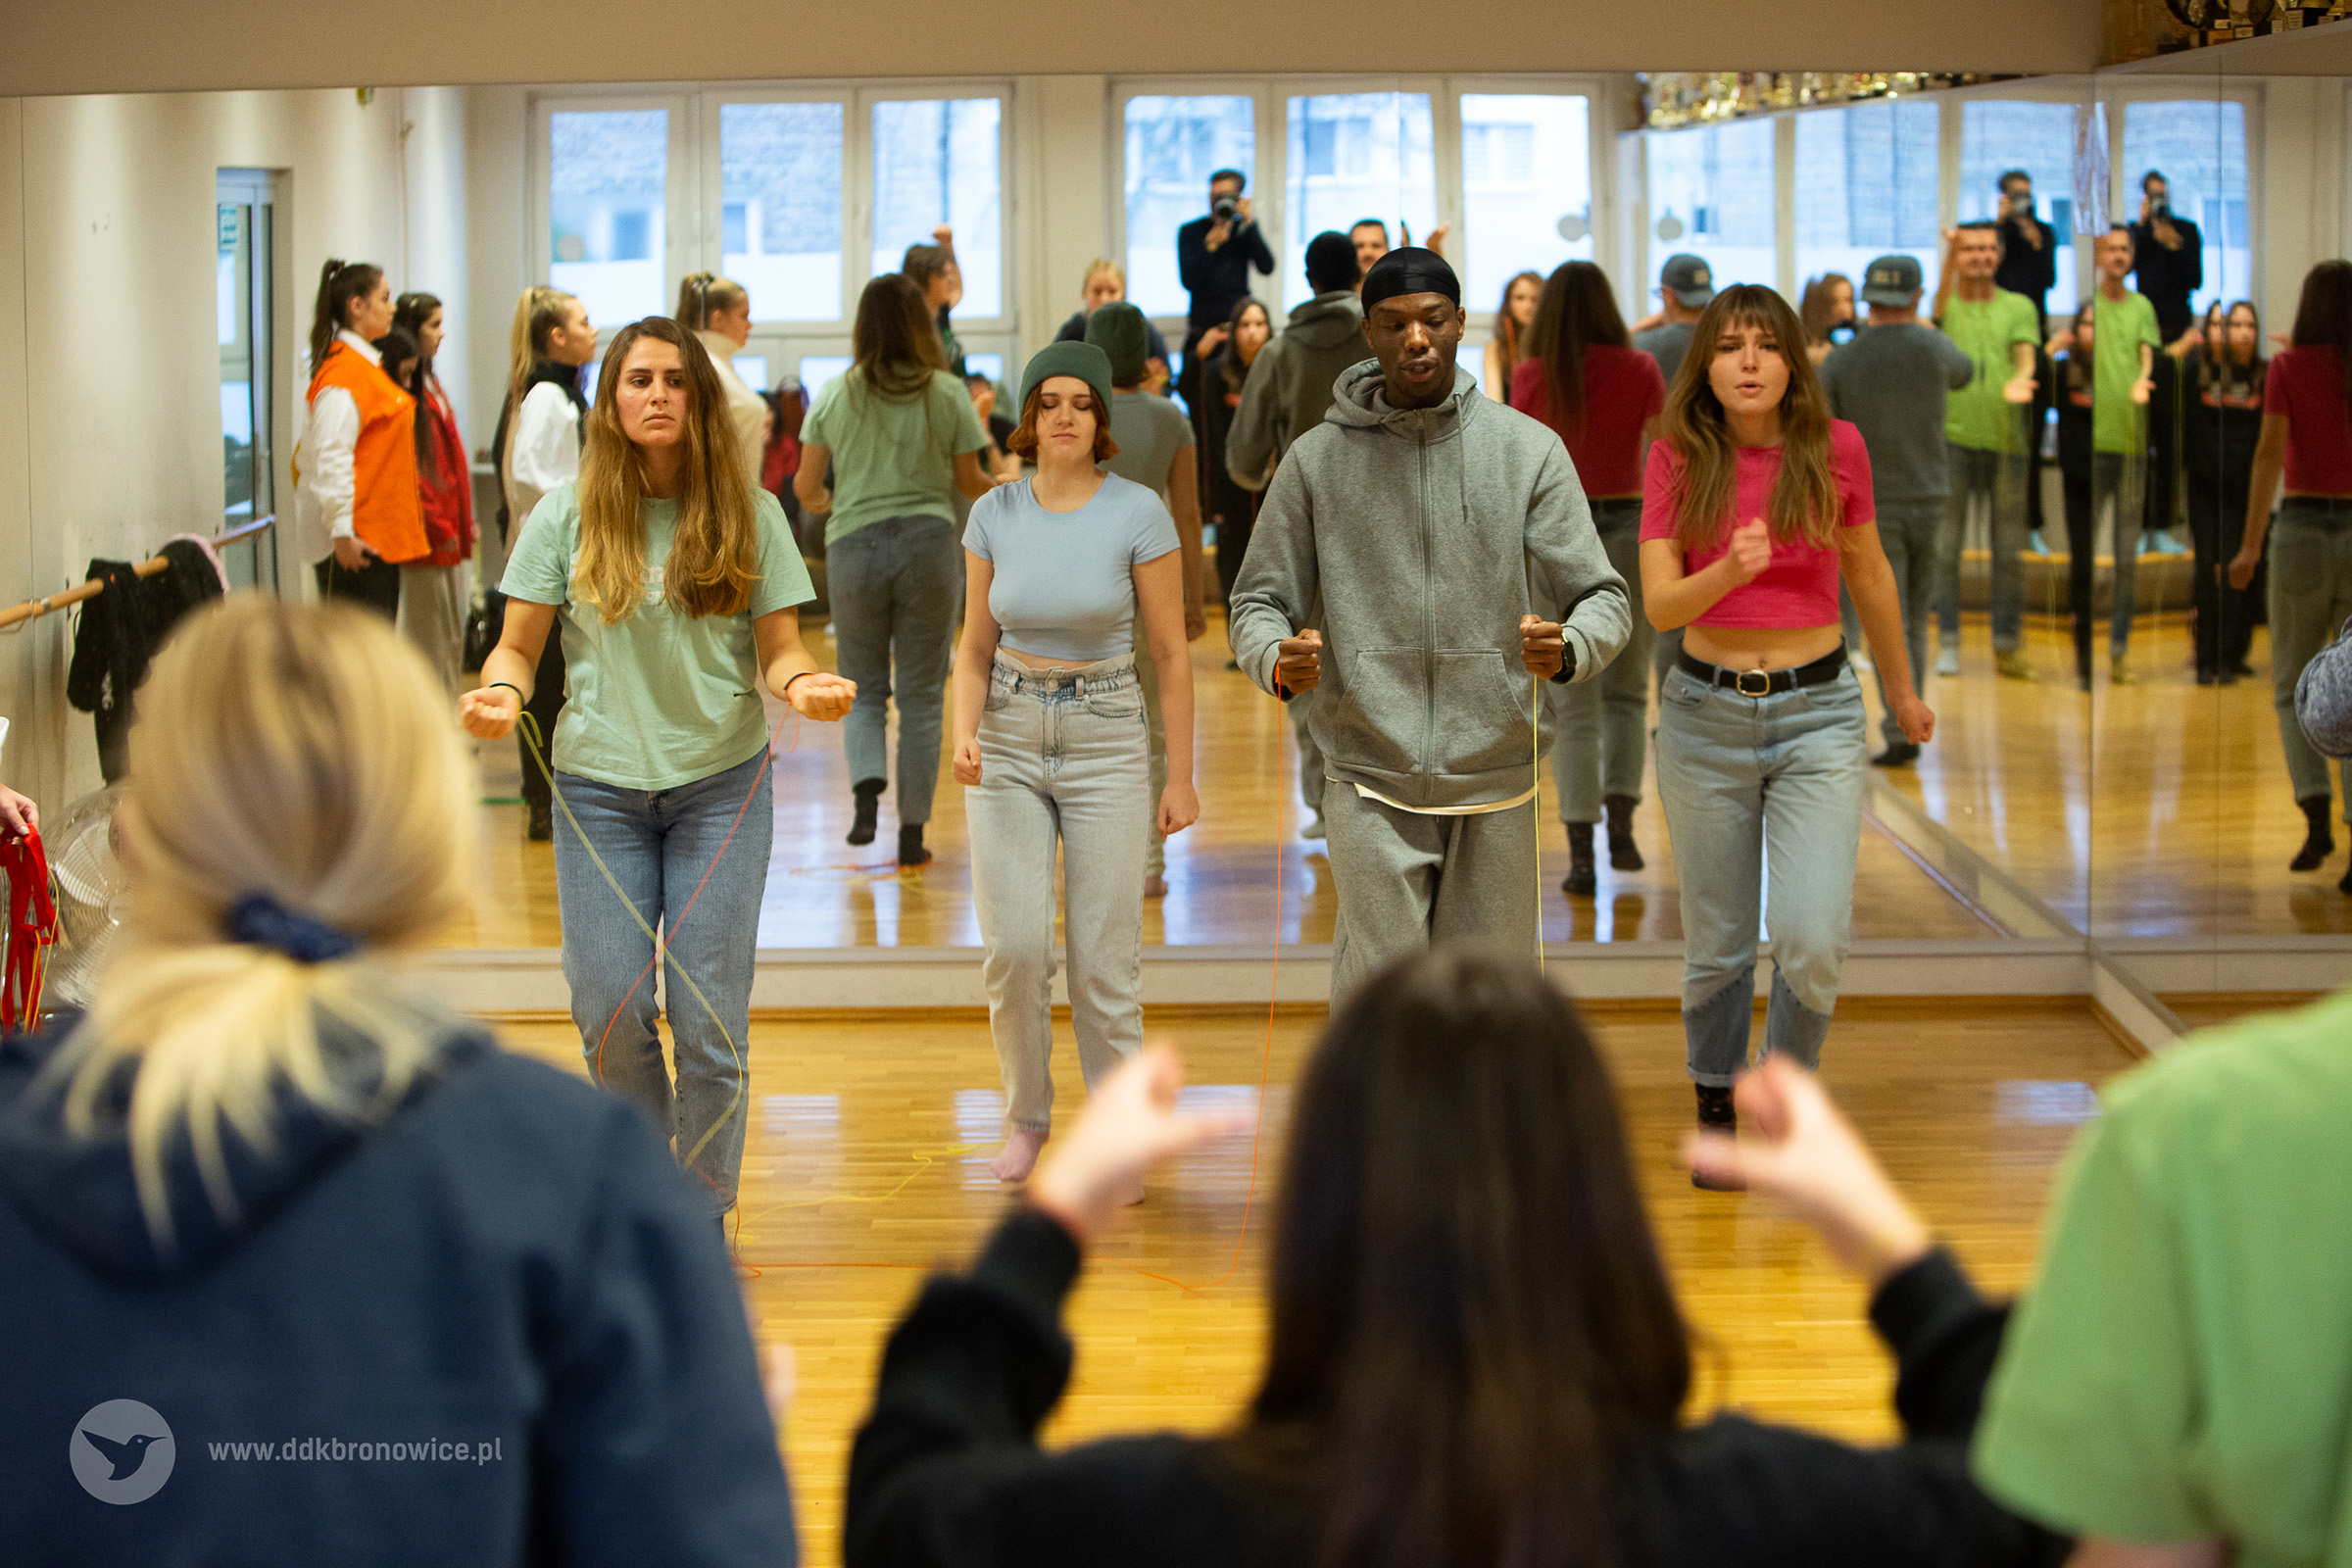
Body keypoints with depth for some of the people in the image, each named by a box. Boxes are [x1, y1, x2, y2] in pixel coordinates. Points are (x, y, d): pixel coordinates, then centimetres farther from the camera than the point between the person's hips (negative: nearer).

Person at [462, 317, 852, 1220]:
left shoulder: (747, 514, 0)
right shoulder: (569, 515, -1)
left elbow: (777, 648, 2)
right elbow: (519, 643, 2)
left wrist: (803, 683, -20)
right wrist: (501, 691, -20)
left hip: (720, 785, 0)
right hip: (600, 785, 0)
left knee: (709, 1016, 0)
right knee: (610, 1009, 1)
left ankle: (703, 1212, 16)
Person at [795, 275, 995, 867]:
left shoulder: (834, 395, 0)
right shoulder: (947, 392, -3)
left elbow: (805, 485, 4)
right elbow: (970, 482, 4)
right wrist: (1005, 492, 26)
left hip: (854, 545, 1)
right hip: (927, 541, -1)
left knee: (864, 688, 14)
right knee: (921, 695, 7)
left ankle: (866, 785, -12)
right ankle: (912, 829, 6)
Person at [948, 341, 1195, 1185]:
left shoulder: (1138, 512, -8)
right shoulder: (994, 514, 1)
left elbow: (1171, 654, -4)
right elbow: (977, 646, 8)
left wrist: (1180, 778, -4)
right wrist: (964, 733, -10)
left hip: (1106, 742, -2)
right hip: (1010, 742, 2)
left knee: (1105, 957, -3)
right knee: (1014, 944, -8)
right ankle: (1027, 1115, 14)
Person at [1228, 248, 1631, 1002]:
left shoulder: (1529, 450, 0)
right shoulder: (1316, 459, 1)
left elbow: (1602, 596, -2)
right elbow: (1259, 601, 5)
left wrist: (1568, 648, -26)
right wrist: (1276, 660, -19)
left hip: (1495, 778, 1)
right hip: (1371, 778, -1)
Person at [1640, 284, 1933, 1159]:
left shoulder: (1835, 448, -3)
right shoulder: (1677, 461, -4)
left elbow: (1869, 575, 12)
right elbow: (1658, 603, -10)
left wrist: (1902, 690, 23)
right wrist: (1728, 570, -31)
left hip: (1818, 710, 0)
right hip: (1706, 712, 0)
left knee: (1812, 938, -12)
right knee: (1717, 944, 9)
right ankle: (1716, 1109, 30)